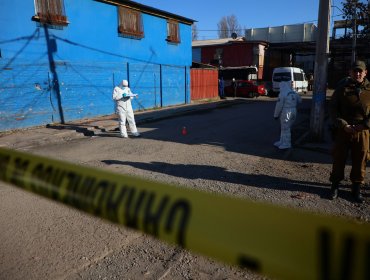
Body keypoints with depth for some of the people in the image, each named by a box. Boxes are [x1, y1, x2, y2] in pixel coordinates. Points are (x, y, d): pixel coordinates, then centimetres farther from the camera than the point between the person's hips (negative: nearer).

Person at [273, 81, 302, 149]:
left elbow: (279, 106, -14)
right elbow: (299, 100, 23)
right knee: (284, 128, 17)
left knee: (285, 129, 1)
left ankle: (286, 144, 7)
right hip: (293, 112, 8)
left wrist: (276, 115, -5)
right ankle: (282, 142, 26)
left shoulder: (282, 94, -14)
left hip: (285, 113, -8)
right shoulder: (294, 93, 9)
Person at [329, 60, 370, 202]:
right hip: (342, 130, -1)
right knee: (338, 159, 7)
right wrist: (343, 125, -11)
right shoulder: (342, 87, 1)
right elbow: (332, 108, -1)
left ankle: (357, 188, 25)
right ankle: (335, 185, 23)